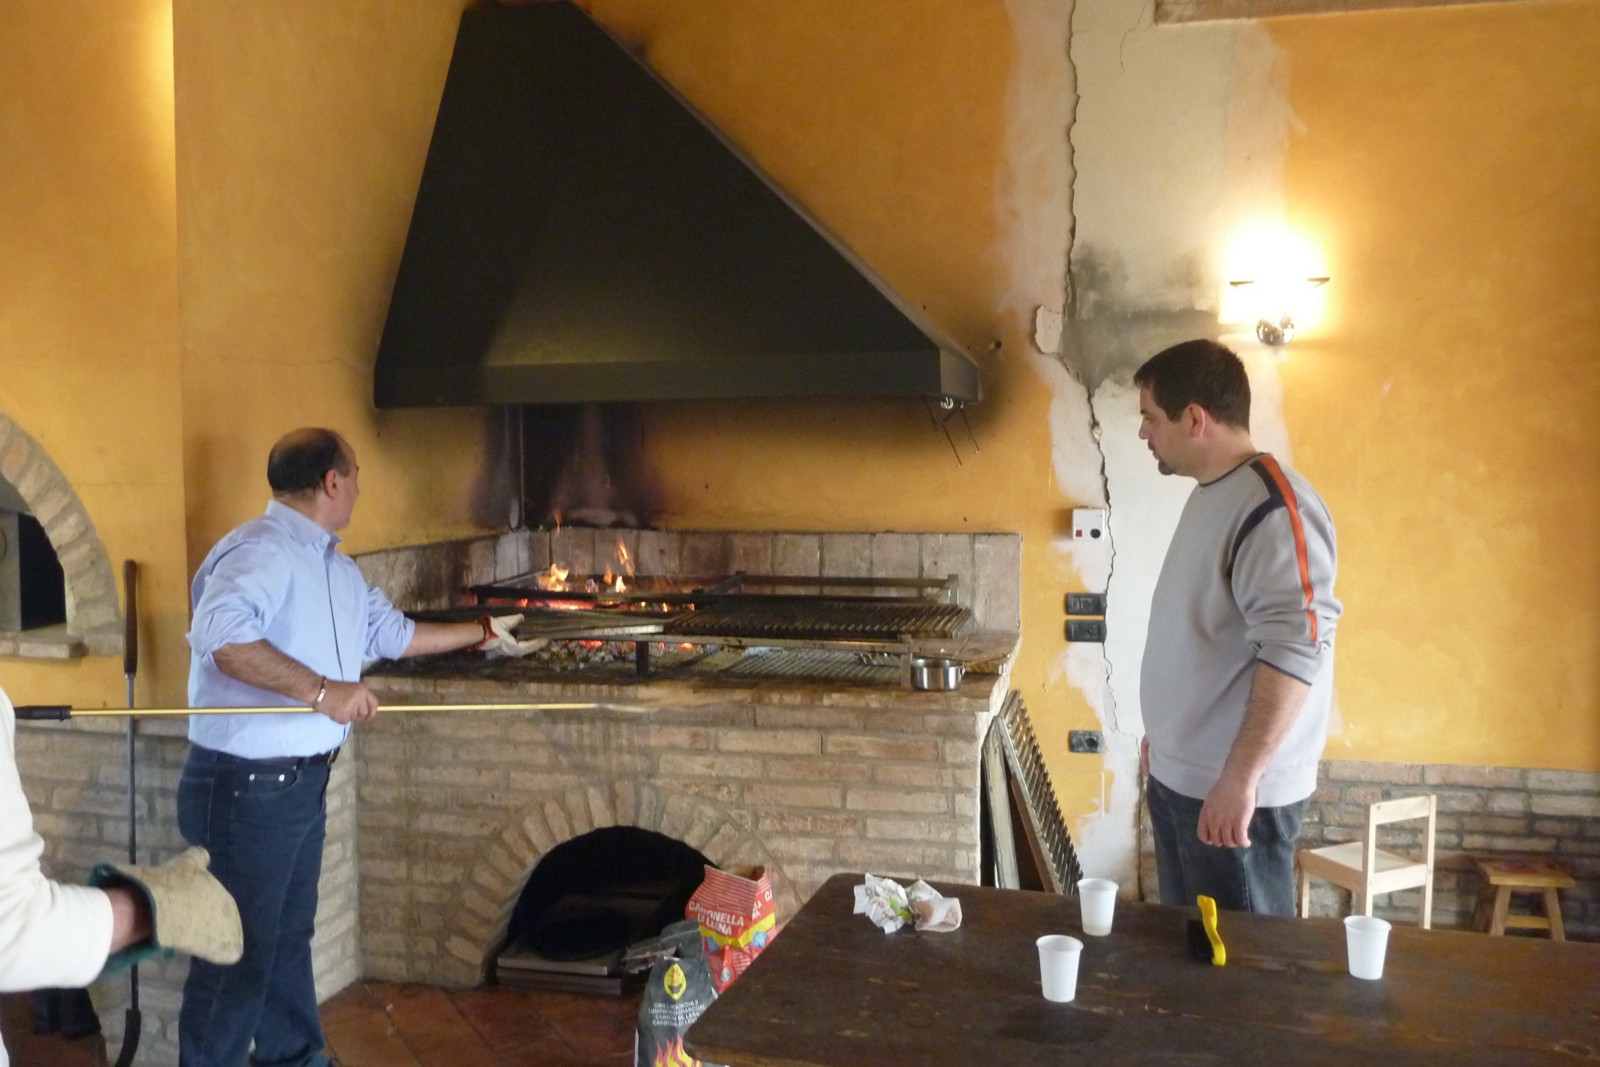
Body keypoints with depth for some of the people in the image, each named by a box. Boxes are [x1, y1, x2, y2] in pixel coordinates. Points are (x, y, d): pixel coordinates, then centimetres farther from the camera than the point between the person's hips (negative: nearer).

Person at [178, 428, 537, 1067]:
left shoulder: (335, 568, 13)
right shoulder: (260, 551, -20)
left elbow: (392, 632, 26)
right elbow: (219, 633, -37)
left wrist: (484, 634, 31)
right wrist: (319, 689, -38)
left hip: (304, 782, 10)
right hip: (246, 788, -10)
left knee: (290, 940, 22)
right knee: (240, 959, -1)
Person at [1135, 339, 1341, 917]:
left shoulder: (1272, 506, -19)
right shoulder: (1210, 494, 11)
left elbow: (1295, 650, -27)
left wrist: (1240, 778, -28)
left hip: (1234, 792, -9)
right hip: (1177, 777, 9)